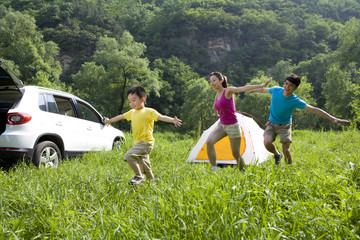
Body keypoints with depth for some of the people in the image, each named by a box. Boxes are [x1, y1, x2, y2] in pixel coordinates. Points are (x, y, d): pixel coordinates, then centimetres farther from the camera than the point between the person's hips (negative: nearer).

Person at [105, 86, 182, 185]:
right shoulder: (132, 112, 13)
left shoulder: (149, 111, -9)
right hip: (138, 143, 8)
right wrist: (109, 120, 44)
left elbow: (161, 117, -22)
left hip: (146, 142, -8)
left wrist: (173, 120, -39)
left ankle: (139, 177, -11)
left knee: (128, 156, -24)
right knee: (143, 166, 17)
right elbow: (121, 116, 28)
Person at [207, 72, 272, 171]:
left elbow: (244, 88, -23)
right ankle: (213, 169, -16)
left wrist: (261, 85, -31)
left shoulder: (228, 91, -11)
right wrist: (216, 113, 50)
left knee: (236, 154, 3)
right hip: (222, 126, 6)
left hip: (232, 126, -6)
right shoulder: (217, 96, 10)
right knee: (209, 141, -20)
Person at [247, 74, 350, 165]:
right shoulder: (276, 90, -13)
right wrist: (253, 90, 27)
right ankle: (277, 154, 10)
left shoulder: (296, 101, -20)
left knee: (286, 150, -15)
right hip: (272, 124, 2)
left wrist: (333, 119, -31)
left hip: (285, 125, -2)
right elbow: (264, 90, 10)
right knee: (267, 143, -25)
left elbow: (314, 110, -25)